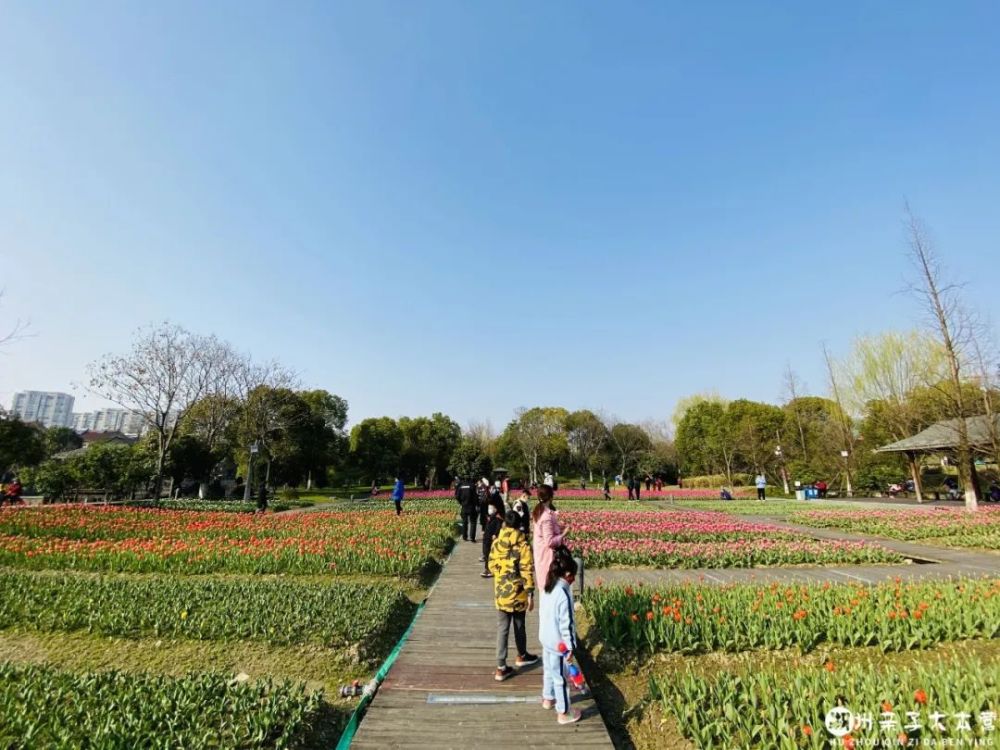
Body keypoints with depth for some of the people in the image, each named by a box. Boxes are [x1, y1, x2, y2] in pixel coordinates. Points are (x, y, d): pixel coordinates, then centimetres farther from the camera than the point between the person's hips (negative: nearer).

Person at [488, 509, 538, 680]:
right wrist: (530, 594, -9)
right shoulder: (523, 545, -15)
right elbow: (527, 571, -15)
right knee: (519, 626, 19)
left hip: (501, 593, 2)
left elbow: (492, 566, 4)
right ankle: (522, 656, 40)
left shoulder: (496, 543, -6)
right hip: (518, 593, -2)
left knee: (502, 629, 8)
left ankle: (501, 668, 10)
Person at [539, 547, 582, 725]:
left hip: (546, 638, 8)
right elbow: (566, 624, -24)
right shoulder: (563, 594, -28)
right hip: (558, 643, -8)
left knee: (548, 671, 26)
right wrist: (570, 647, -13)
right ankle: (563, 713, 24)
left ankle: (548, 699, 45)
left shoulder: (547, 588, -2)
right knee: (560, 678, 9)